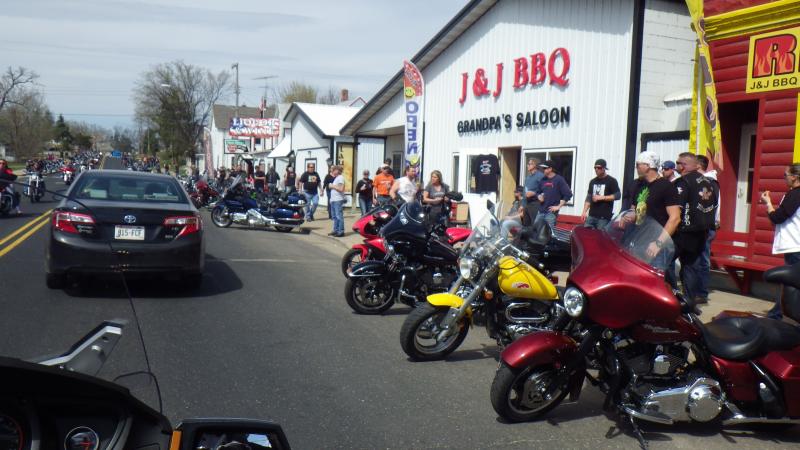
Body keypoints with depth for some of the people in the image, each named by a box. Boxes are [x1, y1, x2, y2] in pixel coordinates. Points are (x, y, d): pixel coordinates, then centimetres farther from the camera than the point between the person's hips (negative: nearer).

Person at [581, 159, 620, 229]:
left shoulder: (611, 181, 0)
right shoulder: (593, 181, 16)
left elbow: (617, 196, -7)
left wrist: (602, 197, -13)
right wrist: (584, 212, 6)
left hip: (604, 217, -5)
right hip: (591, 215, 5)